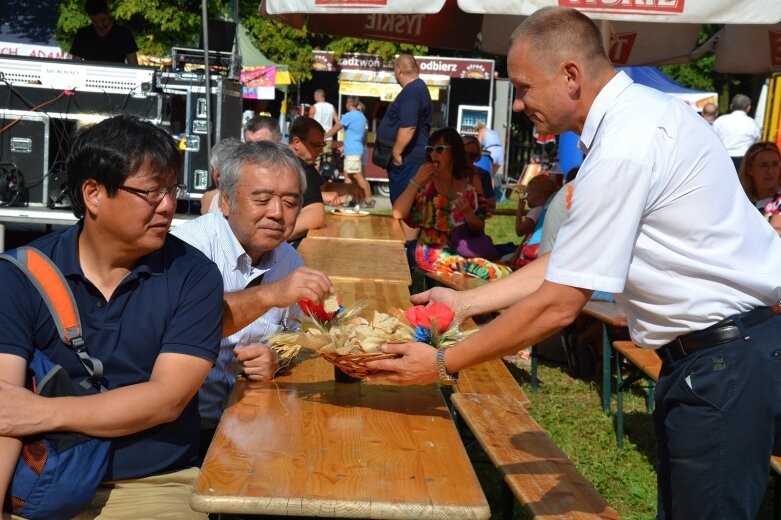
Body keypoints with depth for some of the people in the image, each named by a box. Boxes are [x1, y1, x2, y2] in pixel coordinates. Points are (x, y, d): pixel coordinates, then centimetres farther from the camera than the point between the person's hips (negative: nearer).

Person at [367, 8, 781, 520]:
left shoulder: (623, 150, -23)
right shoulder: (641, 111, 8)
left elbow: (558, 305, -20)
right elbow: (569, 262, 10)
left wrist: (442, 363, -12)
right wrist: (463, 301, 10)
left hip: (724, 357, -10)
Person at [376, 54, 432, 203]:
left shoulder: (411, 92, -16)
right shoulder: (419, 88, 17)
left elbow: (408, 127, -26)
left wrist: (396, 153, -20)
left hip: (406, 160, -11)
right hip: (409, 158, 11)